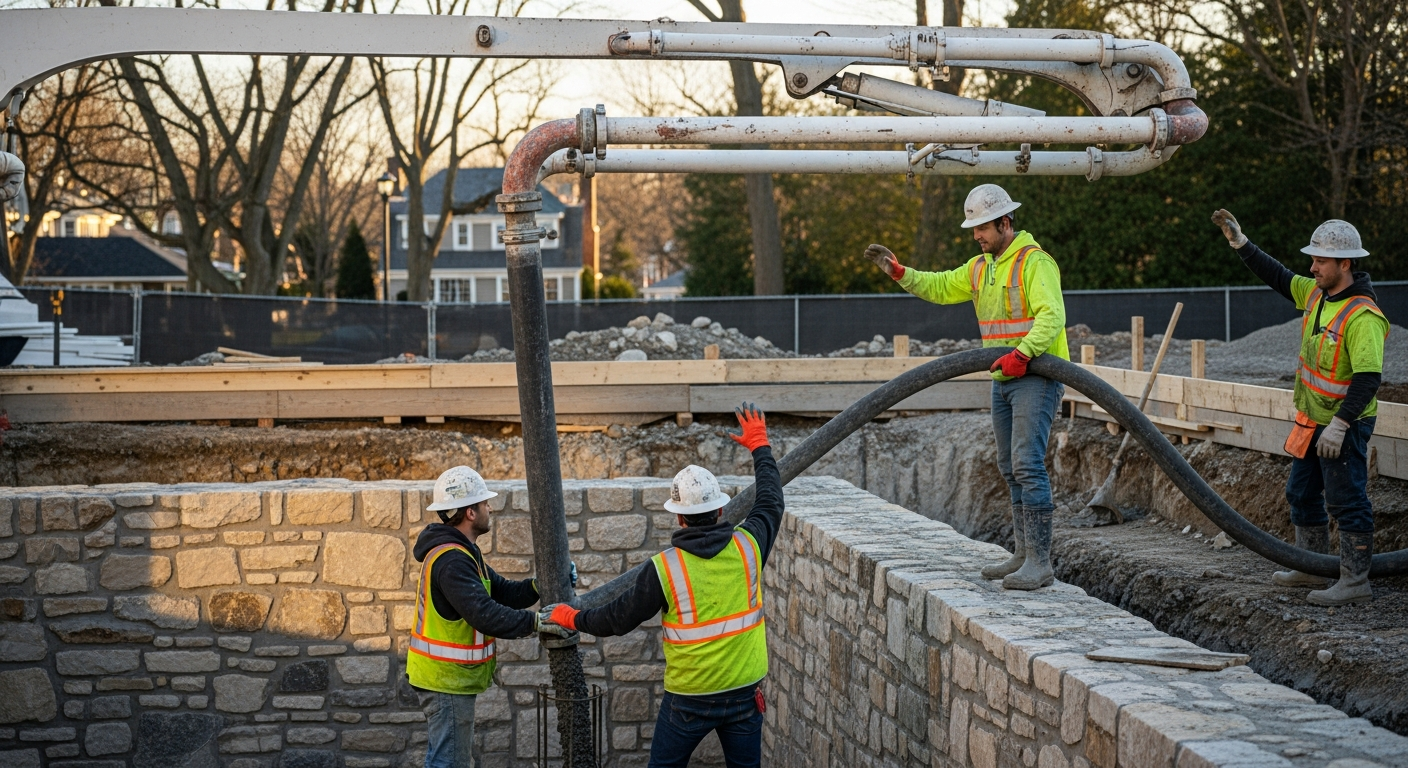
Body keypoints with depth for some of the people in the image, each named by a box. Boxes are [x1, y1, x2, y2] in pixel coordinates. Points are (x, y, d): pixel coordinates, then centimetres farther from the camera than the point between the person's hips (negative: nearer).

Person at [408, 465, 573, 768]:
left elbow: (502, 593, 8)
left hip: (445, 675, 11)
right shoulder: (451, 561, -23)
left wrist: (541, 584, -7)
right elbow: (484, 615, -32)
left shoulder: (462, 552, 12)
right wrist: (536, 622, -28)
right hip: (447, 679, -11)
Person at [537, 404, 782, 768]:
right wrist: (759, 445, 25)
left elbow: (620, 617, -4)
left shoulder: (665, 567, -15)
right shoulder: (747, 546, -8)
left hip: (689, 698, -2)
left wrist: (573, 618, 14)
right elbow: (771, 502, 12)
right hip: (745, 692, 2)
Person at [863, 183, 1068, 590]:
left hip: (1036, 377, -9)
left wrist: (1022, 353, -37)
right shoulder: (980, 267, 14)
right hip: (1003, 379, 9)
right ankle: (1023, 554, 20)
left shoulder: (1035, 262, -14)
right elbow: (938, 287, 23)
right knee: (1011, 468, 12)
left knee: (1027, 464, -16)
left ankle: (1040, 562, -16)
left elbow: (1052, 316, -25)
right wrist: (898, 272, 9)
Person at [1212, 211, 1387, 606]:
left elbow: (1368, 377, -28)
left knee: (1346, 502, -4)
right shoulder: (1317, 294, 2)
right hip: (1312, 423, 10)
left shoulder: (1362, 317, -25)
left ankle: (1355, 583, 2)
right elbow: (1279, 278, 17)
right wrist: (1241, 243, 13)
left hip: (1344, 427, -10)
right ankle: (1312, 568, 32)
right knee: (1302, 494, 19)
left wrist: (1340, 424, -30)